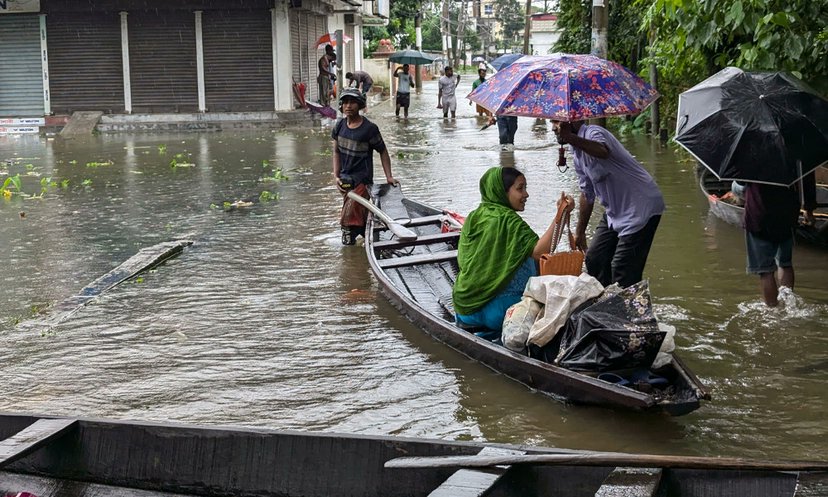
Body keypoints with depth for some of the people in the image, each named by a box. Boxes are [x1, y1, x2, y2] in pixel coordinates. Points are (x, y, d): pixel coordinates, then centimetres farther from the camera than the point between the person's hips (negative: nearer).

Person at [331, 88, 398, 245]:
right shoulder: (339, 126, 3)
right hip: (345, 180, 5)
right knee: (360, 216, 13)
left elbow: (383, 151, -2)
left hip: (362, 181, -5)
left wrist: (388, 176, -7)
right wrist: (336, 176, 1)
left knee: (349, 219, -14)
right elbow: (337, 152, 11)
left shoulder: (369, 128, -12)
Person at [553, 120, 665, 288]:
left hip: (641, 207, -10)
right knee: (594, 260, 12)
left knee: (623, 270, -13)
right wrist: (580, 231, 25)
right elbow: (587, 193, 20)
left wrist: (570, 137, -57)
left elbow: (603, 152, -46)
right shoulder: (577, 153, 9)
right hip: (615, 211, 10)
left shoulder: (593, 133, -19)